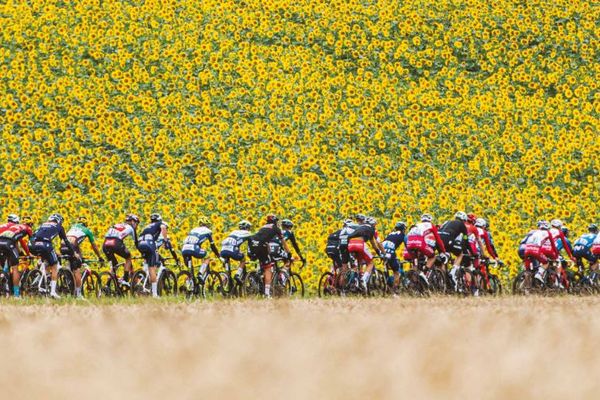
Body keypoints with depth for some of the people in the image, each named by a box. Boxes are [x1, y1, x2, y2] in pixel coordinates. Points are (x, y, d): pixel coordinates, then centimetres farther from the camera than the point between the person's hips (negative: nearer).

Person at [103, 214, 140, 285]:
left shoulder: (116, 225, 36)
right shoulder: (130, 228, 21)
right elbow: (136, 242, 24)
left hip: (105, 244, 5)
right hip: (115, 244, -5)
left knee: (113, 264, 26)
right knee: (128, 257, 22)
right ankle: (125, 279, 12)